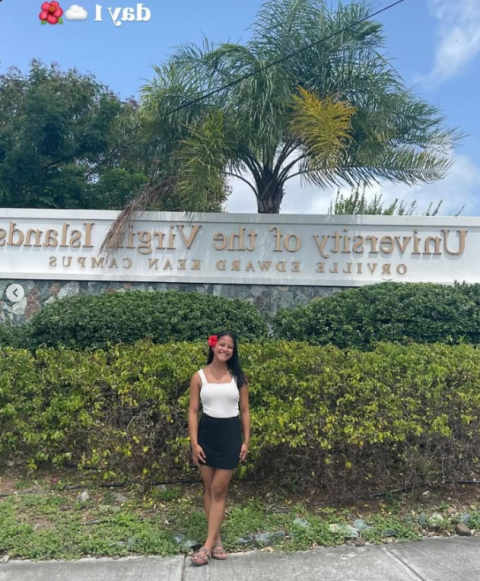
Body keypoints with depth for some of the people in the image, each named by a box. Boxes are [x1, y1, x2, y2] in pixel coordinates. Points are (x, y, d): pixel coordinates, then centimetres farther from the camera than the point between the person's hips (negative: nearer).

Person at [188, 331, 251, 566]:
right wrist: (194, 443, -8)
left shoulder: (238, 377, 1)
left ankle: (208, 545, 10)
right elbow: (193, 411, -2)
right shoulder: (199, 376, -2)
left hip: (230, 434, -1)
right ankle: (216, 539, 25)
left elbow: (245, 410, 5)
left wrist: (246, 441, 1)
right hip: (207, 433, 1)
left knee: (219, 490, 2)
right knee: (209, 489, 10)